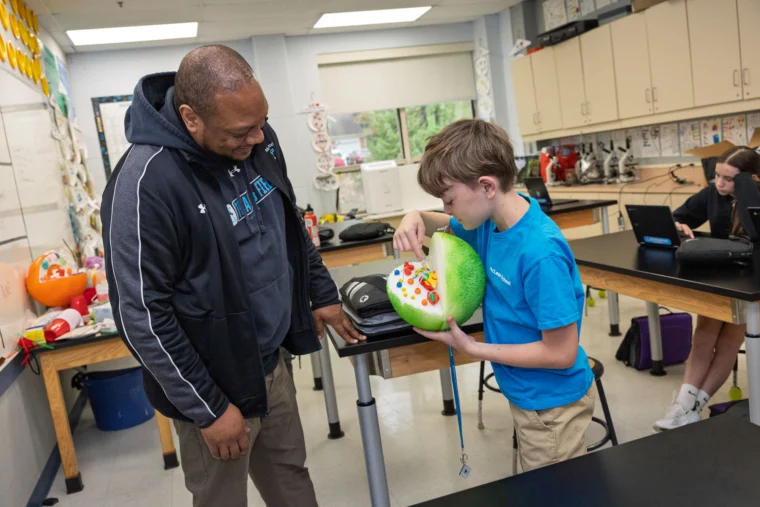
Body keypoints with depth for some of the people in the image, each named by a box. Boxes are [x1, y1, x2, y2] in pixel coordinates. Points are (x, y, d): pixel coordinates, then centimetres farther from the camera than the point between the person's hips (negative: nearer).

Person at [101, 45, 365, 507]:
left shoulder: (256, 139, -4)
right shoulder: (146, 182, -26)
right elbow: (142, 316, -21)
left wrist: (321, 293, 14)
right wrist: (208, 408, -16)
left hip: (270, 363, 6)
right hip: (213, 384, -6)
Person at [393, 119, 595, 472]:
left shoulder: (541, 254, -32)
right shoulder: (492, 220, -7)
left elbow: (561, 353, -27)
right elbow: (445, 225, 14)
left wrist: (473, 348, -21)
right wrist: (418, 219, -11)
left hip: (553, 401, -8)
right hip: (526, 394, 8)